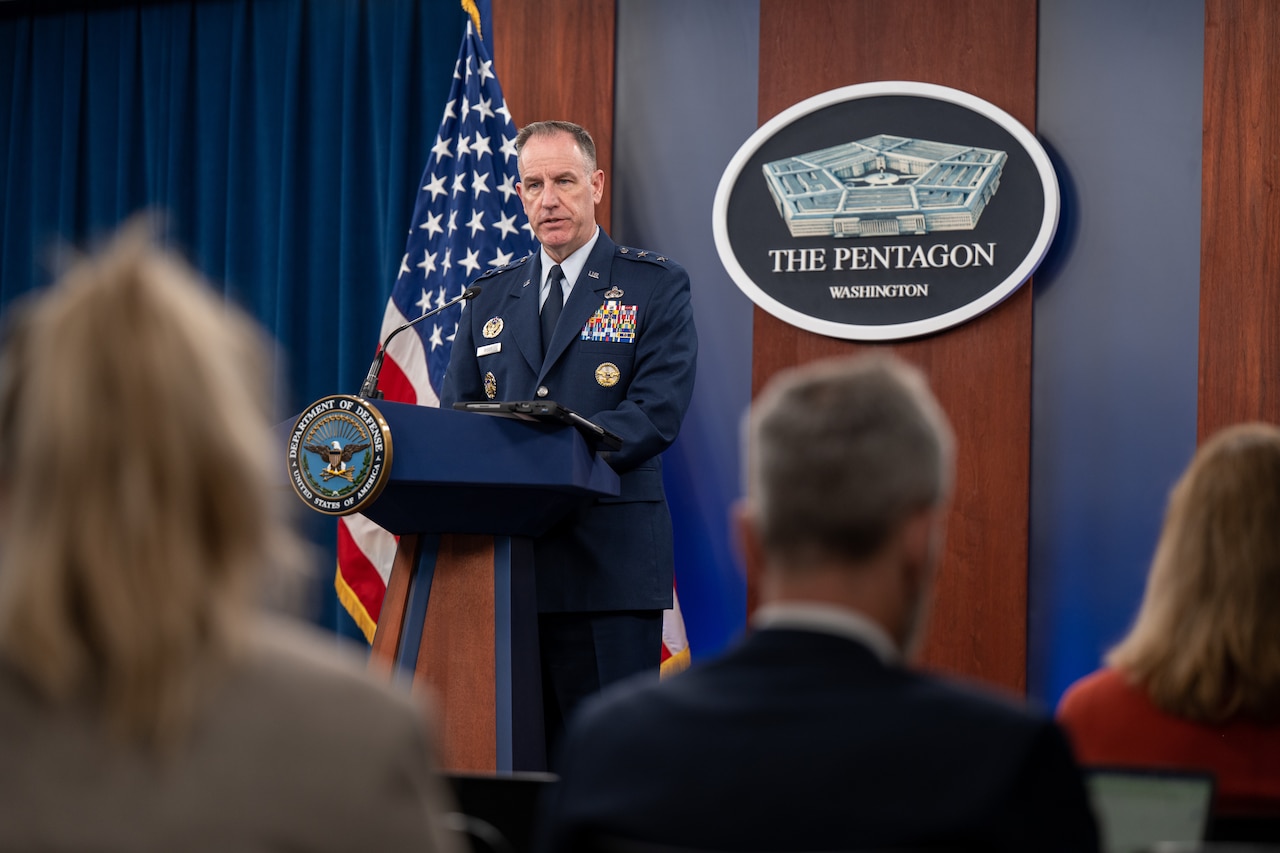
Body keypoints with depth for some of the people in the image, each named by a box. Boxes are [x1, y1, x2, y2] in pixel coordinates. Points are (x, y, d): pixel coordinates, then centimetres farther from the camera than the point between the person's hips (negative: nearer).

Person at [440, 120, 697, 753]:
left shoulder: (655, 286, 4)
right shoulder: (491, 297, 18)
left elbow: (658, 411, -8)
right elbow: (454, 410, 15)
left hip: (609, 554, -4)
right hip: (505, 556, 4)